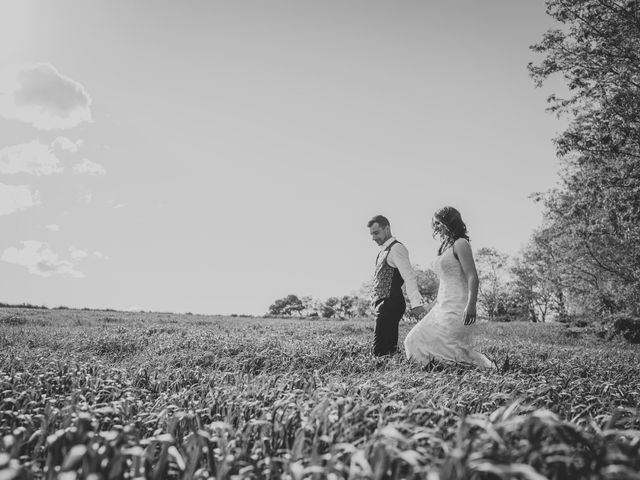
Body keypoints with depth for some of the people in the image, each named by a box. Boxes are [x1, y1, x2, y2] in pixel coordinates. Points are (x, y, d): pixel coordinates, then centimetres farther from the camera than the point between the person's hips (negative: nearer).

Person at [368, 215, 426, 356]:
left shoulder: (396, 248, -10)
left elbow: (409, 276, -21)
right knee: (389, 350, 11)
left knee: (380, 352, -14)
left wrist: (416, 303, -32)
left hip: (390, 304, -10)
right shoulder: (384, 250, 20)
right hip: (384, 304, 10)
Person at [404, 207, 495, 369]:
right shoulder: (445, 246, 19)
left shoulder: (460, 244, -8)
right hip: (443, 306, 10)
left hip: (457, 307, -10)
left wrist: (471, 305, -28)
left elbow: (472, 276, -17)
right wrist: (435, 304, 25)